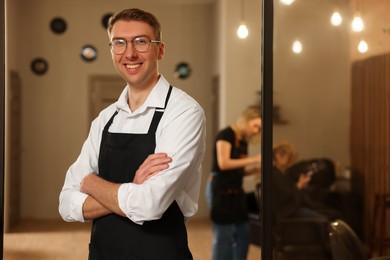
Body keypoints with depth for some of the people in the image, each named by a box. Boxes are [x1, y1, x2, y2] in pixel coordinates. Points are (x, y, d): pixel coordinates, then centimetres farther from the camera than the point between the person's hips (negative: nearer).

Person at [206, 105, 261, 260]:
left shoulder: (244, 141, 14)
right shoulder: (226, 135, -10)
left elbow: (239, 170, 14)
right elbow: (223, 163, -21)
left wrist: (257, 168, -3)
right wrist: (252, 160, -20)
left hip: (236, 191, 9)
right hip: (220, 190, -9)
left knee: (243, 235, 8)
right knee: (223, 236, -6)